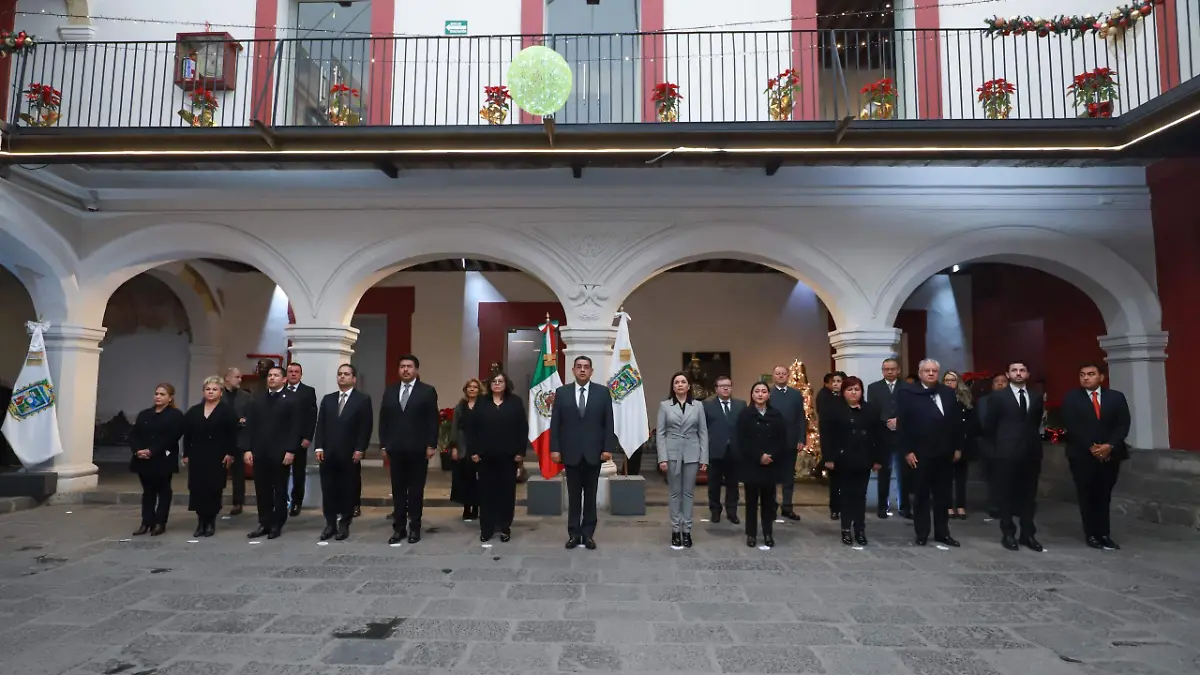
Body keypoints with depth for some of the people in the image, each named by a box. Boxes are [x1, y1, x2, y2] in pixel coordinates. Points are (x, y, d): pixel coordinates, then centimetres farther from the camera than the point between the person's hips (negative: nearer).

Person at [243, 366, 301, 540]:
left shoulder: (292, 400, -2)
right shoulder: (256, 399, 12)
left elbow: (295, 428, -7)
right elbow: (249, 426, 8)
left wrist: (291, 451, -14)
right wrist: (247, 449, 0)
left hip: (281, 453, -4)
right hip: (259, 452, 4)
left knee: (280, 490, 5)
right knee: (262, 490, 7)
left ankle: (277, 524, 14)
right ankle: (264, 523, 17)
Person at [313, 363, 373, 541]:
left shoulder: (363, 399, 0)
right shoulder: (328, 399, 14)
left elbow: (366, 427, -6)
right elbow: (320, 425, 9)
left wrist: (360, 449, -13)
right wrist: (318, 447, -1)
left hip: (350, 454, -4)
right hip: (328, 453, 4)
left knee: (348, 490, 4)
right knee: (328, 489, 6)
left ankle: (344, 525, 14)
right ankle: (330, 524, 16)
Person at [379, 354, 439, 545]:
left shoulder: (428, 391, -1)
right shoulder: (390, 391, 10)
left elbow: (433, 421, -4)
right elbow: (383, 420, 10)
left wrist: (431, 445, -9)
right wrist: (383, 445, 4)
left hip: (418, 449, -3)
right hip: (395, 449, 3)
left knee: (416, 491, 6)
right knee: (398, 491, 8)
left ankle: (414, 528, 15)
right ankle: (399, 528, 16)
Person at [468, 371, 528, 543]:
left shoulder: (515, 402, 2)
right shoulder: (481, 403, 6)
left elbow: (523, 429, 0)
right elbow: (472, 429, 4)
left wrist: (520, 452, -6)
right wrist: (473, 451, -3)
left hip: (508, 456, -1)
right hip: (486, 456, 1)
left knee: (507, 491, 5)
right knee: (486, 492, 5)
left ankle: (505, 528, 16)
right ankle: (486, 528, 15)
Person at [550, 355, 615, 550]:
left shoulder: (603, 392, 2)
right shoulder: (562, 392, 3)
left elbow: (608, 423, 0)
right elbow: (555, 423, 1)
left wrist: (608, 448, -7)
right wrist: (554, 448, -5)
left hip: (594, 452, 0)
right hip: (571, 452, 0)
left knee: (590, 495, 8)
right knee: (573, 496, 7)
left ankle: (588, 534, 17)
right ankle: (574, 533, 16)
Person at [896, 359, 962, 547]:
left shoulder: (948, 393, 9)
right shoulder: (908, 393, -5)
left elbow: (956, 421, 10)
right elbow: (902, 424, -10)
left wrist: (958, 447, 5)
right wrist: (907, 451, -14)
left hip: (945, 453, 4)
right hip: (920, 454, -4)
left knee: (943, 495, 12)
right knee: (922, 495, 6)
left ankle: (942, 533, 23)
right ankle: (922, 533, 15)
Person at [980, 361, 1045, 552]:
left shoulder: (1036, 398, 11)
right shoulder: (998, 397, -3)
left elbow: (1036, 423, 16)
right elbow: (988, 425, 0)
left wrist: (1032, 441, 9)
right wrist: (998, 444, 6)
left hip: (1031, 452, 4)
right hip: (1006, 453, -4)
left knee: (1028, 495, 9)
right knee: (1005, 494, 3)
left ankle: (1027, 534, 19)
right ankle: (1008, 534, 11)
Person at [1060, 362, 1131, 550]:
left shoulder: (1116, 397, 8)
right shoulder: (1071, 398, 1)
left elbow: (1123, 425, 0)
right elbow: (1071, 427, -6)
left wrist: (1110, 446, -13)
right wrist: (1090, 447, -13)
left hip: (1110, 454, 2)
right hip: (1082, 455, -2)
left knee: (1104, 496, 6)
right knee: (1087, 496, 4)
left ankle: (1104, 534, 13)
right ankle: (1091, 534, 11)